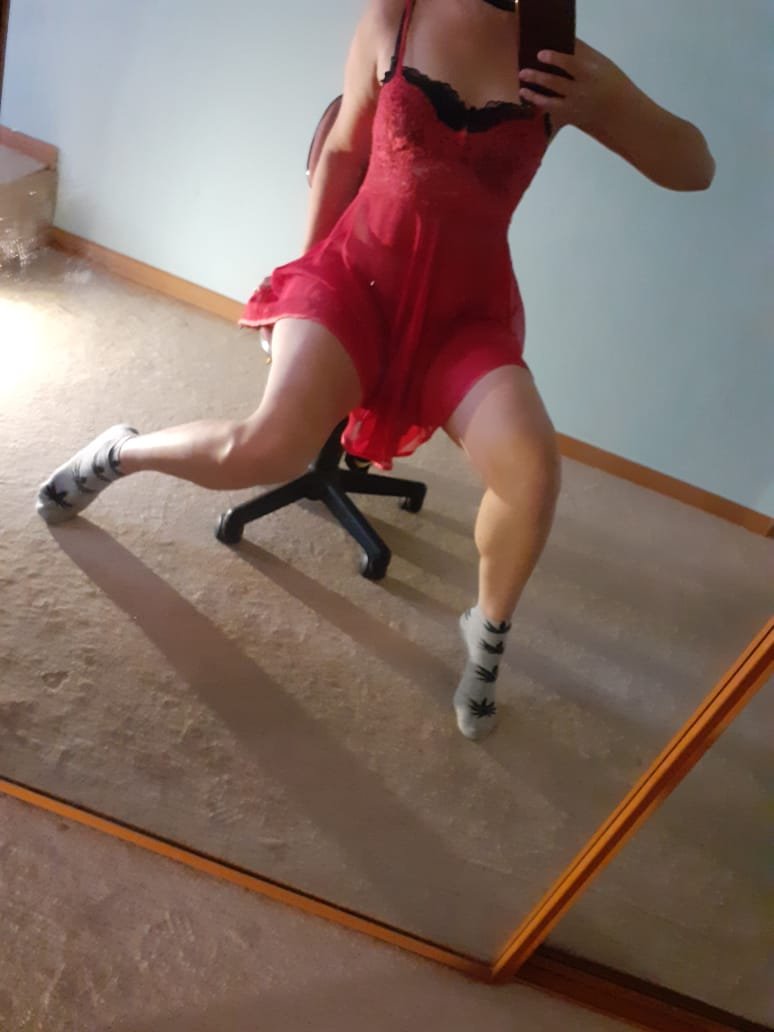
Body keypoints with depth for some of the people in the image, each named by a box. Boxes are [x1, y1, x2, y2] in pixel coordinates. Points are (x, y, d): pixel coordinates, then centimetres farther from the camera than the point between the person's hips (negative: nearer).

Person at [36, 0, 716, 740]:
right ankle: (121, 451, 9)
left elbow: (693, 171, 0)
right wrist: (305, 269, 12)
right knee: (272, 446, -24)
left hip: (464, 310, 1)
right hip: (355, 271, 0)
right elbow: (342, 150, 8)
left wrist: (608, 101, -17)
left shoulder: (562, 63, -2)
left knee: (532, 466, -27)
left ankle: (487, 633, 2)